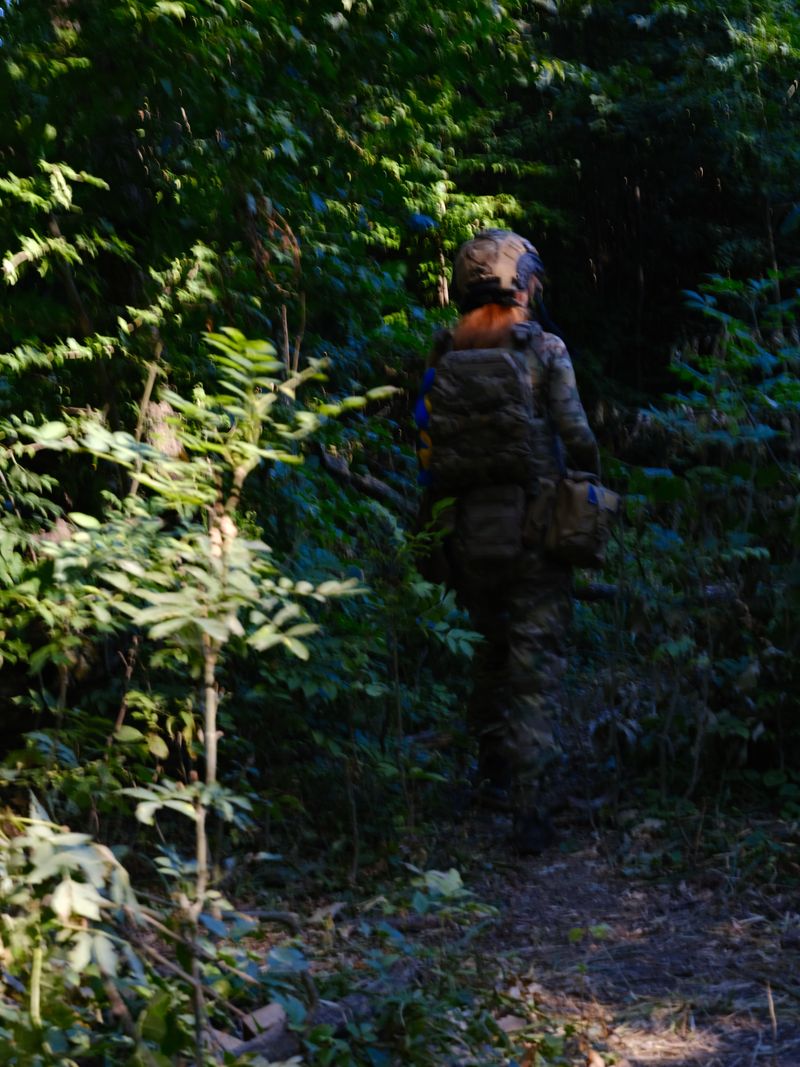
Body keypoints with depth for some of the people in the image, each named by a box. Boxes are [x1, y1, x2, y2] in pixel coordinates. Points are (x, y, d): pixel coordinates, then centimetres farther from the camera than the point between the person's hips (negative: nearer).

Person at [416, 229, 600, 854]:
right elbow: (578, 439, -9)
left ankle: (494, 773, 31)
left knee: (492, 650, 23)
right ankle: (532, 811, -6)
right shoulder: (544, 349, -7)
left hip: (470, 536, 4)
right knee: (536, 667, -1)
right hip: (535, 530, -4)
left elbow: (429, 451, 4)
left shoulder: (444, 358, 3)